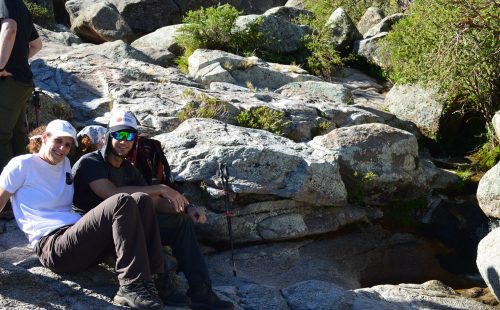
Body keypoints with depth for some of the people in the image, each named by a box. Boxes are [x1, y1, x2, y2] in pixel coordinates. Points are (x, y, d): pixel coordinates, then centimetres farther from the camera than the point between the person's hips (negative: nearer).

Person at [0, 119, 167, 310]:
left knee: (141, 200, -9)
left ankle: (153, 276, -19)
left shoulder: (65, 164, 25)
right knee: (122, 202, -26)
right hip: (52, 246, -8)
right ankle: (131, 287, -33)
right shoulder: (22, 165, 5)